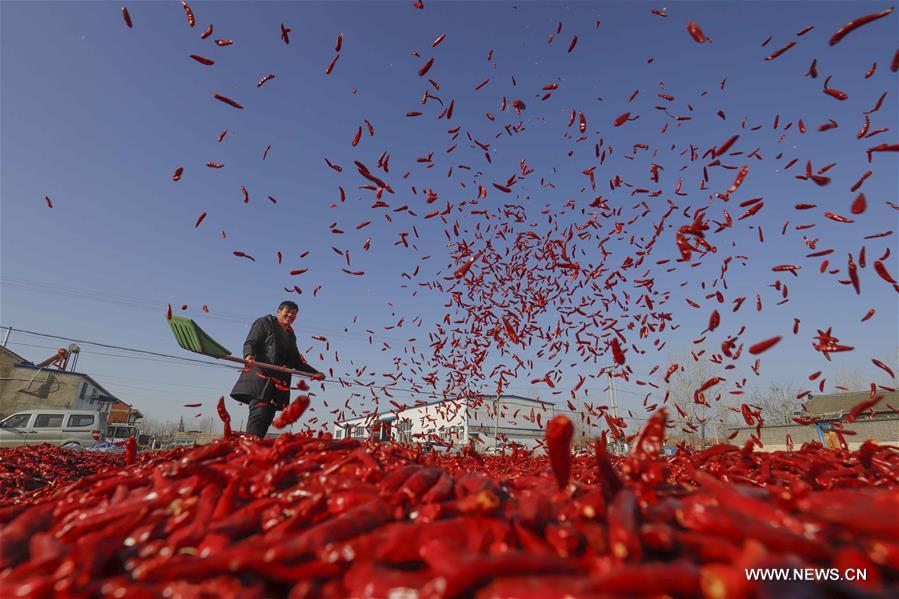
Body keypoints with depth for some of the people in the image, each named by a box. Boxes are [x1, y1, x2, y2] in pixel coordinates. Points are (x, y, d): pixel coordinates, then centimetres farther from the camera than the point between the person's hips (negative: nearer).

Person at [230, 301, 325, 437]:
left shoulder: (291, 335, 26)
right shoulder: (264, 323, 7)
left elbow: (297, 362, 28)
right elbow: (250, 343, -7)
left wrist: (314, 373, 17)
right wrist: (249, 355, -30)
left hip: (279, 384, 7)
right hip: (260, 376, -7)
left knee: (268, 417, 2)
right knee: (259, 413, -18)